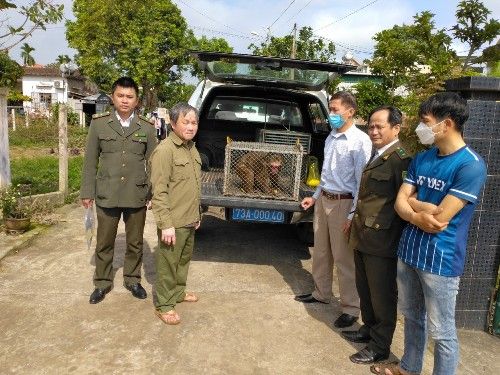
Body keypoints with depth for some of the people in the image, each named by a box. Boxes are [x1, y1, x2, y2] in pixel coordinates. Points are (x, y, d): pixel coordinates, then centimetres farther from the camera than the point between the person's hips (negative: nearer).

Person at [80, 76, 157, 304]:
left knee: (135, 243, 13)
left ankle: (132, 280, 33)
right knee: (104, 243, 11)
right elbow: (90, 161, 4)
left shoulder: (147, 128, 3)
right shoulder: (99, 124, 2)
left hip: (137, 197, 0)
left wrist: (154, 194, 2)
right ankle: (102, 283, 30)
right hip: (106, 196, 0)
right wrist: (87, 192, 3)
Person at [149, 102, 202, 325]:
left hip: (189, 221, 8)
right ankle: (164, 305, 19)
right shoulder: (165, 150, -17)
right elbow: (159, 192, -20)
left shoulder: (192, 149, 11)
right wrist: (166, 224, -22)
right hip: (174, 222, -8)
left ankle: (178, 292, 40)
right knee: (168, 264, 4)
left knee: (184, 259, 21)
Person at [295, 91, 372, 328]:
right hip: (323, 200, 8)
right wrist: (315, 196, 20)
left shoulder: (360, 140, -14)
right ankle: (321, 293, 37)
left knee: (344, 258, 1)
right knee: (321, 253, 19)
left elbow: (362, 181, -17)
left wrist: (353, 215, -18)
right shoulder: (331, 137, 10)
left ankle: (351, 309, 16)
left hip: (342, 203, -8)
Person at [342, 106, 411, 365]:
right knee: (364, 290, 21)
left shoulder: (399, 159, -16)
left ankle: (380, 347, 22)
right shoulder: (375, 157, 14)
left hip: (382, 241, -9)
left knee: (382, 295, 6)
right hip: (363, 236, 9)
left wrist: (391, 236, -18)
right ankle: (368, 329, 39)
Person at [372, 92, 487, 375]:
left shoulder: (471, 165, -17)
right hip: (408, 250, 7)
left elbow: (441, 215, -22)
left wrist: (413, 201, -5)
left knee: (442, 332, 7)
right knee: (412, 317, 23)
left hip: (440, 259, -7)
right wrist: (417, 217, -19)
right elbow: (400, 202, 2)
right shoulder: (422, 158, 6)